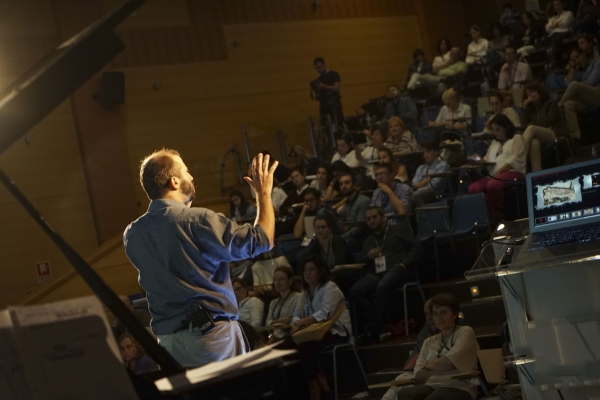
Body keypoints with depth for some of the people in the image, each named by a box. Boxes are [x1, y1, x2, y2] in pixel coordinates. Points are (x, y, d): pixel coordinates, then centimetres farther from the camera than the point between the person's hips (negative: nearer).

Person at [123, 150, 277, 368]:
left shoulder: (132, 234, 5)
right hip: (212, 333, -5)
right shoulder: (198, 220, -14)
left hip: (168, 340, 6)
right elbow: (262, 240, -9)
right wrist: (264, 193, 6)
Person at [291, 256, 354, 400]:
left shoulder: (329, 287, -7)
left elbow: (325, 313, -21)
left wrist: (303, 322, -29)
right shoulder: (304, 292, 18)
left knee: (305, 347, -31)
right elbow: (296, 315, 8)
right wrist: (297, 324, -16)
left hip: (336, 331, -7)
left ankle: (315, 388, -14)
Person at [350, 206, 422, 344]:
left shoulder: (399, 230, 17)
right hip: (376, 273, 5)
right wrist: (368, 256, 1)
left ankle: (373, 330, -33)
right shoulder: (369, 240, 31)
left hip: (397, 269, -5)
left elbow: (416, 248, 5)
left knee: (381, 287, -39)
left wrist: (404, 264, -10)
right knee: (355, 291, -27)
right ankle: (378, 327, -31)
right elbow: (361, 262, 24)